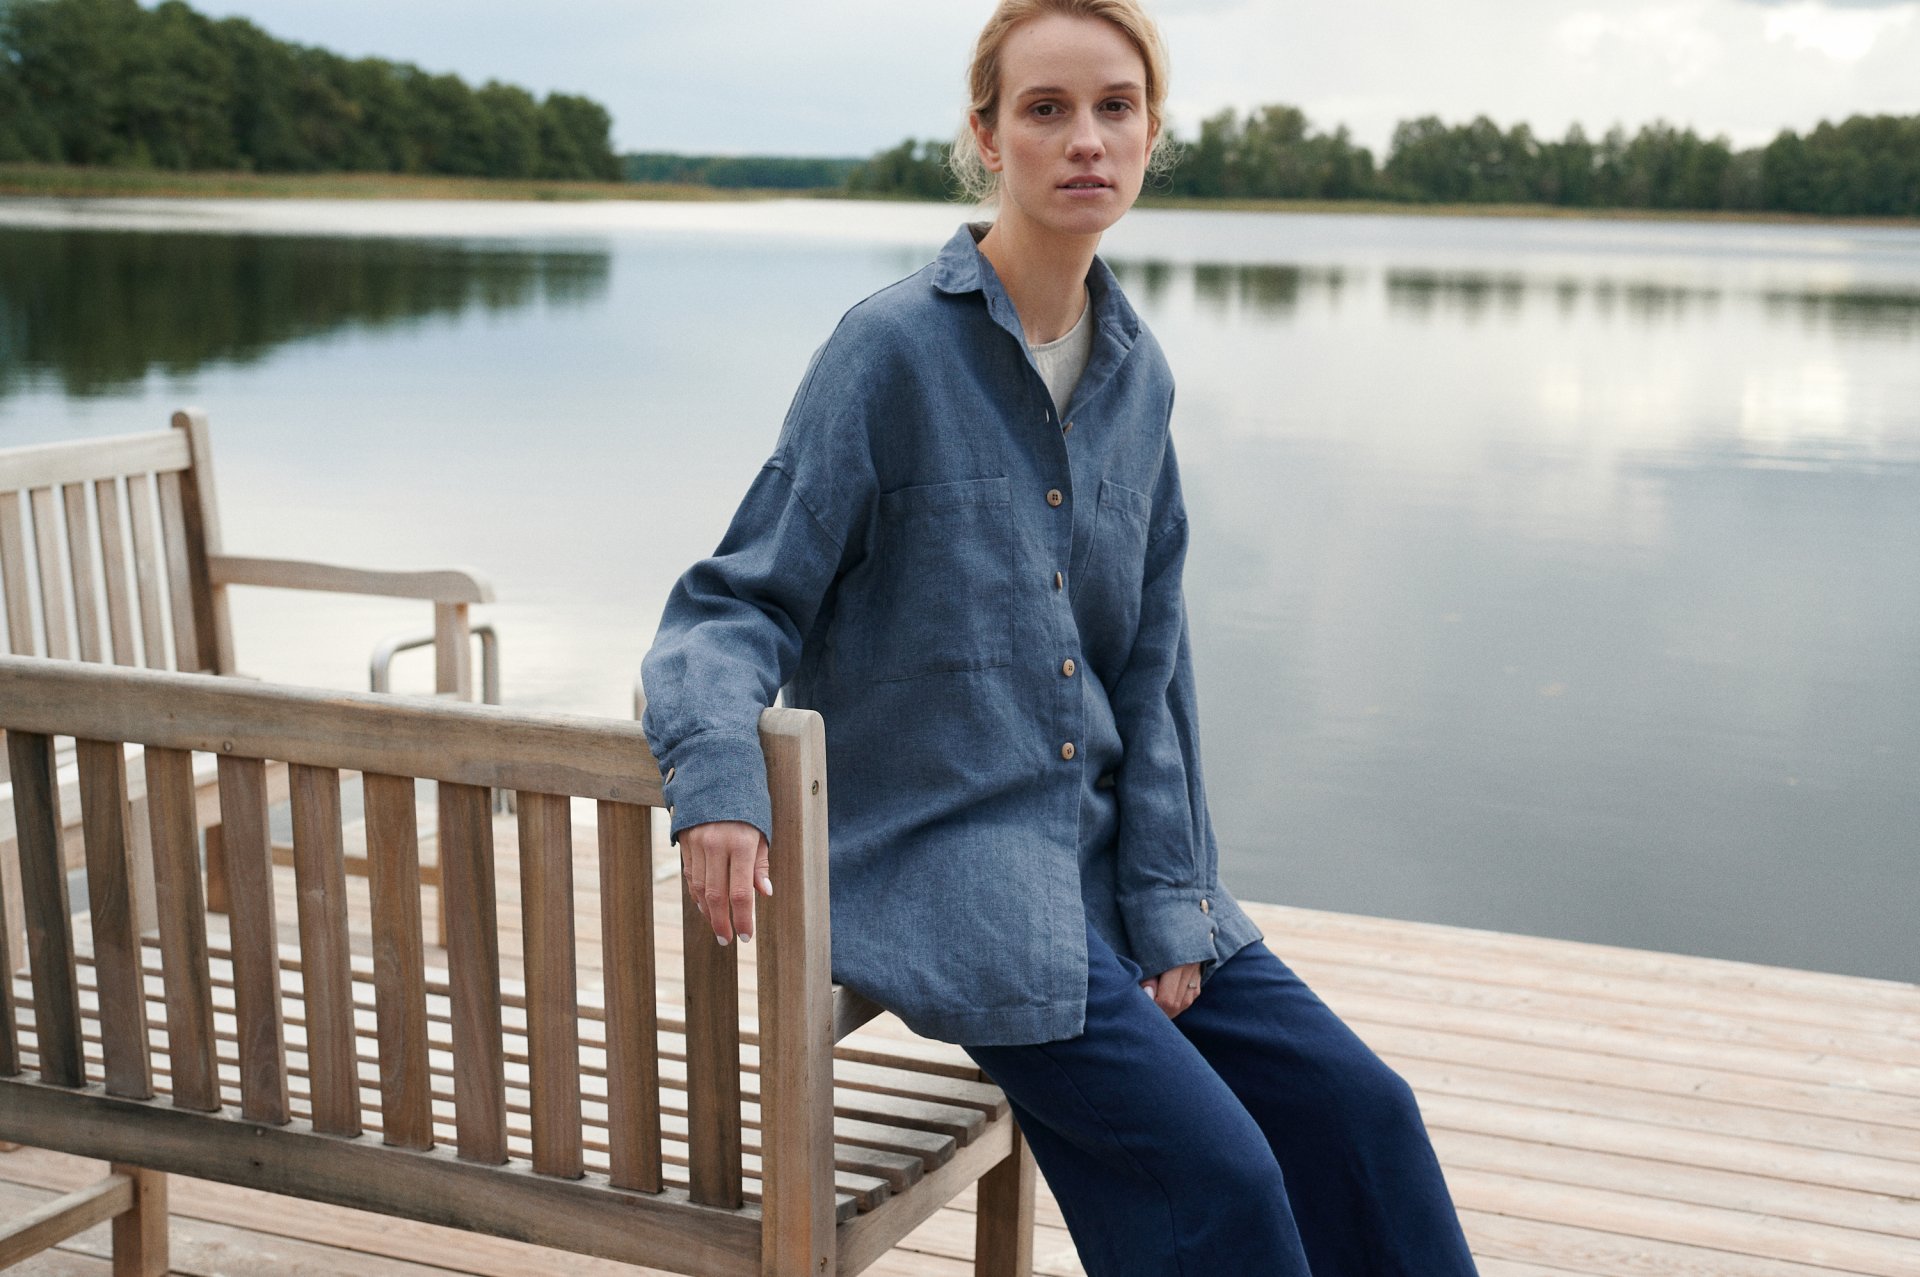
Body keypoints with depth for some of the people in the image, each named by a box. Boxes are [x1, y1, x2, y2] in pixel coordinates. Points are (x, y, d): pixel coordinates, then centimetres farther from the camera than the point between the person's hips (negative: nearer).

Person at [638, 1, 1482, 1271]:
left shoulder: (1137, 374, 6)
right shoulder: (892, 346, -12)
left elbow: (1150, 662, 7)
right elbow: (744, 598, -11)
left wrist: (1165, 899, 1)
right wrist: (719, 771, -31)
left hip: (1104, 847, 6)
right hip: (939, 862, -6)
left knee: (1359, 1113, 2)